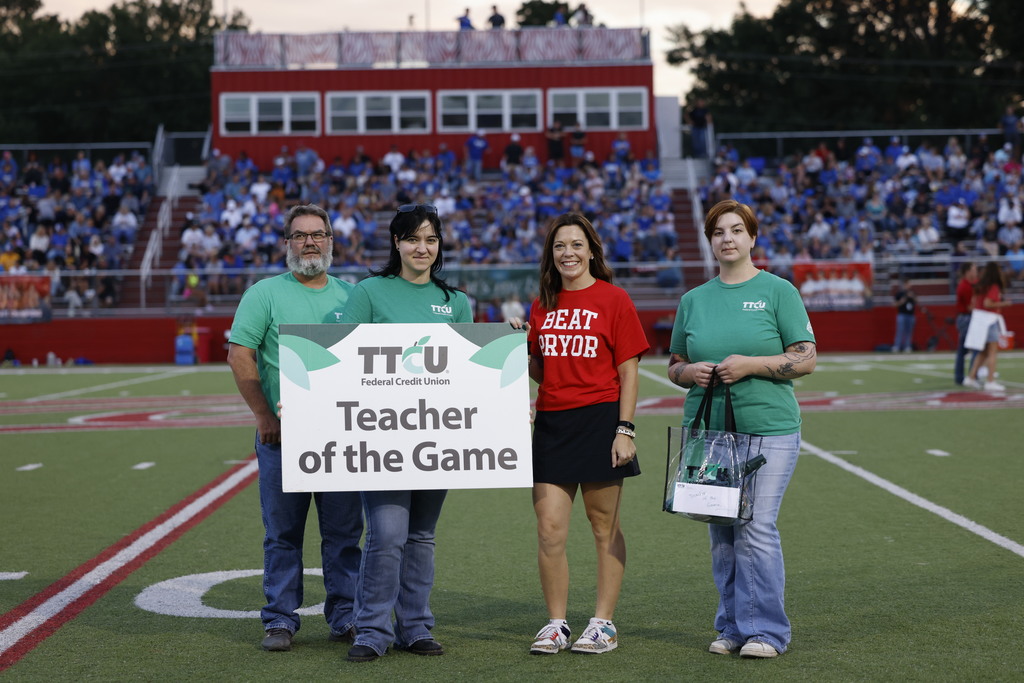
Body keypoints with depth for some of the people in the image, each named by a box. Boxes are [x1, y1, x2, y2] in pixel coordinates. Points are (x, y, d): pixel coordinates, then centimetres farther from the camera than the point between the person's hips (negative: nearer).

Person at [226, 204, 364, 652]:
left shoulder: (351, 295, 12)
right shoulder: (265, 293, 3)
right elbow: (239, 355, -3)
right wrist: (263, 415, -10)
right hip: (281, 433, -2)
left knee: (344, 532, 5)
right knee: (282, 534, 2)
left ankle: (345, 616, 14)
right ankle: (281, 619, 10)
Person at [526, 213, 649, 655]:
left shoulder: (613, 299, -1)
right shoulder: (543, 306, 12)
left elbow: (628, 371, -3)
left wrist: (625, 430, -10)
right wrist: (523, 349, -1)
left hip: (599, 420, -4)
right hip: (551, 421, 4)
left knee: (604, 526, 4)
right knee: (549, 528, 0)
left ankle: (603, 624, 12)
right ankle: (556, 624, 11)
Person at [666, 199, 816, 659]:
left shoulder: (778, 291, 2)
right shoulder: (693, 300, 13)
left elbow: (806, 359, -2)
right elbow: (674, 366, 19)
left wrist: (750, 365, -14)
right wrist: (691, 372, -4)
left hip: (768, 430, -4)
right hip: (706, 430, 4)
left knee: (756, 528, -9)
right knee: (721, 533, 6)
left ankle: (766, 630, 1)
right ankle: (732, 628, 16)